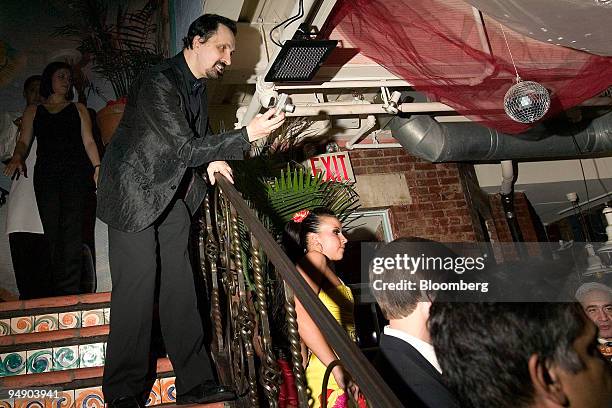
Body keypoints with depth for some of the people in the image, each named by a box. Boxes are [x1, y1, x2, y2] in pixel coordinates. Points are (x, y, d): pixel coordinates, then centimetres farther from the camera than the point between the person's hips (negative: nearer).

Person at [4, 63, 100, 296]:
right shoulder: (33, 111, 21)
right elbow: (24, 141, 12)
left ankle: (69, 290, -17)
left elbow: (88, 141, 10)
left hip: (75, 173, -1)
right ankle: (59, 292, 1)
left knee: (71, 228, -14)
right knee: (52, 231, -4)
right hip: (46, 175, 2)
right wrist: (17, 158, -10)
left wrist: (97, 166, -5)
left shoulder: (78, 109, 19)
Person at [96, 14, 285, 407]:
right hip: (134, 193, -7)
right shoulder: (158, 83, -20)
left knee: (181, 287, 4)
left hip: (173, 194, 8)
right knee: (137, 288, -8)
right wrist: (248, 134, -32)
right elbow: (185, 147, -27)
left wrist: (210, 160, -1)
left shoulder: (199, 85, 7)